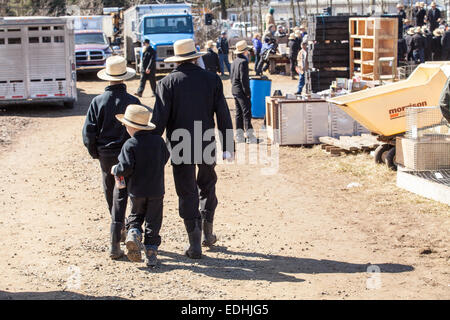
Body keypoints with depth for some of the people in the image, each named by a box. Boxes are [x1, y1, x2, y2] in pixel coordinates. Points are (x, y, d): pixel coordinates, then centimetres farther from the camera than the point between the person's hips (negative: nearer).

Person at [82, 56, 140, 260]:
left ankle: (120, 228, 42)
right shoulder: (132, 102, -11)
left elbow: (88, 133, -5)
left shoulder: (98, 102, -6)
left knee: (110, 194, 21)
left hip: (105, 156, 2)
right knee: (120, 197, 0)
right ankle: (114, 244, -6)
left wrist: (95, 153, 9)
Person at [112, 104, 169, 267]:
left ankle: (133, 233, -9)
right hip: (156, 190, 2)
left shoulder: (130, 145, -13)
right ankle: (151, 254, 6)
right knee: (153, 221, 9)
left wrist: (115, 170, 2)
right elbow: (165, 158, 13)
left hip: (137, 191, -2)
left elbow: (126, 168, -18)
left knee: (135, 215, 20)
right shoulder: (158, 140, -1)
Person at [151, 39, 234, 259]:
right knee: (207, 185, 22)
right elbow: (223, 115, -1)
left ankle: (195, 244, 4)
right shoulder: (212, 79, 0)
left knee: (187, 192, 5)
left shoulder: (167, 83, -6)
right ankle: (208, 233, 26)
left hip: (180, 146, -2)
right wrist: (227, 146, 3)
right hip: (207, 144, 2)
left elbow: (159, 119, -9)